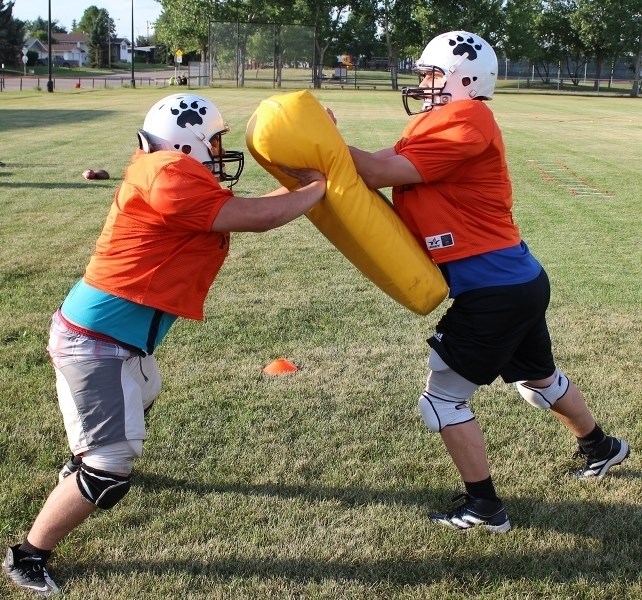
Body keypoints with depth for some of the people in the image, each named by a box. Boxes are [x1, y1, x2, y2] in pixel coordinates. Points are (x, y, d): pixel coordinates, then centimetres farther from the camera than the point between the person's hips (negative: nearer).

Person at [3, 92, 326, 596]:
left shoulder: (175, 179, 8)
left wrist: (302, 178, 4)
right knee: (110, 473, -6)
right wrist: (321, 186, -6)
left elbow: (249, 211, 11)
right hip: (97, 342, -11)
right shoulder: (171, 176, -21)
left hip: (106, 336, 11)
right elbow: (258, 217, -20)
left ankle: (83, 468, 63)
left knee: (141, 399, 38)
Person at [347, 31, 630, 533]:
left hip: (493, 291, -10)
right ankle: (601, 448, 54)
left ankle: (484, 507, 16)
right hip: (520, 280, 10)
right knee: (538, 377, 31)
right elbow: (387, 164, 1)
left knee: (442, 400, 3)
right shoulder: (447, 121, 9)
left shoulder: (463, 120, -18)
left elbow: (384, 174, -21)